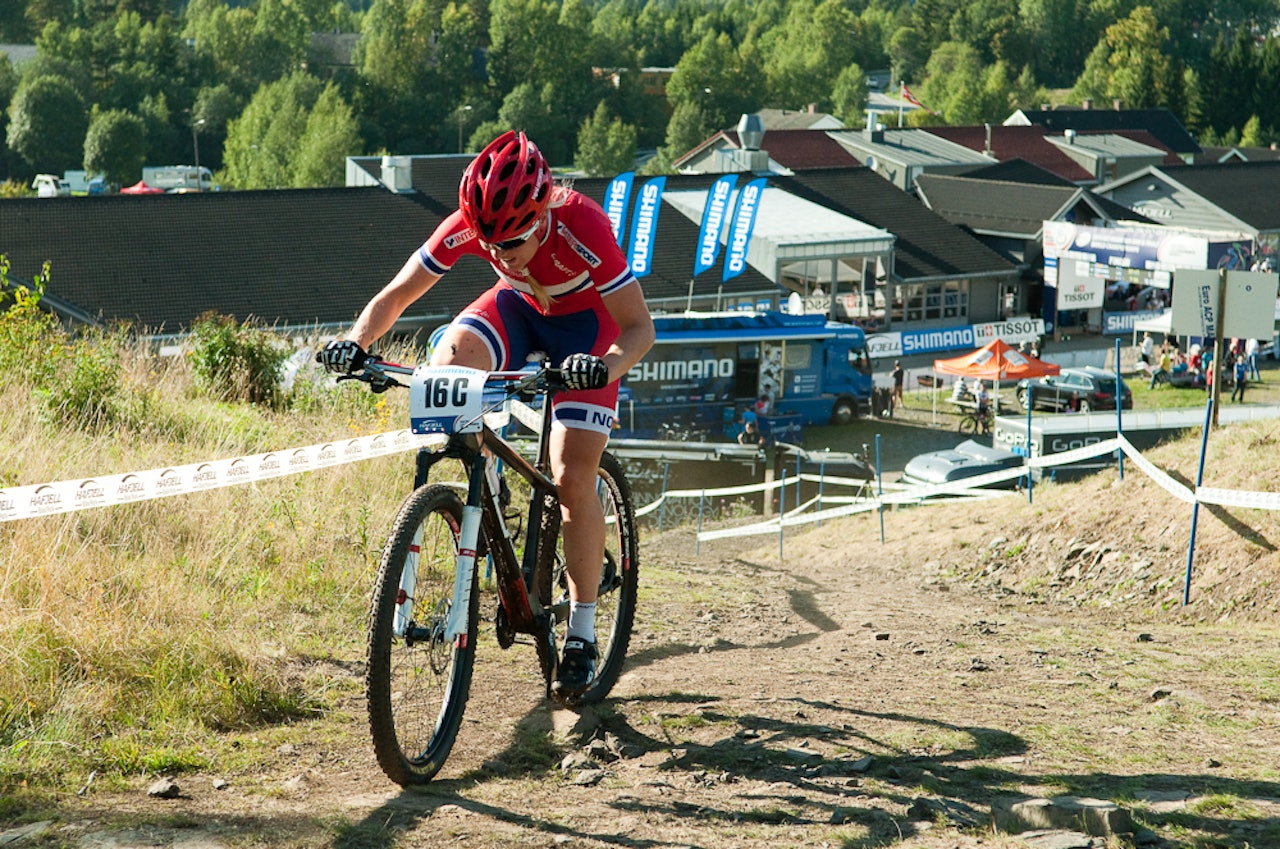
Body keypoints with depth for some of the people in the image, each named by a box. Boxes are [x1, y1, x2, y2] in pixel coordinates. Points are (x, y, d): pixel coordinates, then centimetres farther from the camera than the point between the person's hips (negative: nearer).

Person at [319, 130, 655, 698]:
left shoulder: (581, 226, -38)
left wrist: (607, 365, -54)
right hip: (520, 307, 4)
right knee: (446, 365, -27)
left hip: (587, 320, -4)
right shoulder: (468, 226, -28)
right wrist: (356, 342, -38)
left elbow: (639, 326, -33)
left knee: (573, 480, -13)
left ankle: (581, 634, -1)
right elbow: (396, 295, -19)